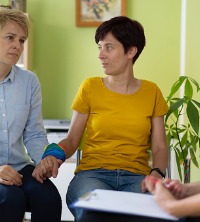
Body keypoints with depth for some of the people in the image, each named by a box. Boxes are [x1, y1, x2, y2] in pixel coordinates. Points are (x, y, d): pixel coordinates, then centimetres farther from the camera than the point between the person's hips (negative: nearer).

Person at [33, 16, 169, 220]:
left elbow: (159, 147, 9)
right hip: (92, 173, -1)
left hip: (136, 177, 1)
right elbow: (72, 139, 8)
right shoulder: (90, 87, 9)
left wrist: (157, 173, -12)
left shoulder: (151, 92, 12)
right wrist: (53, 155, -13)